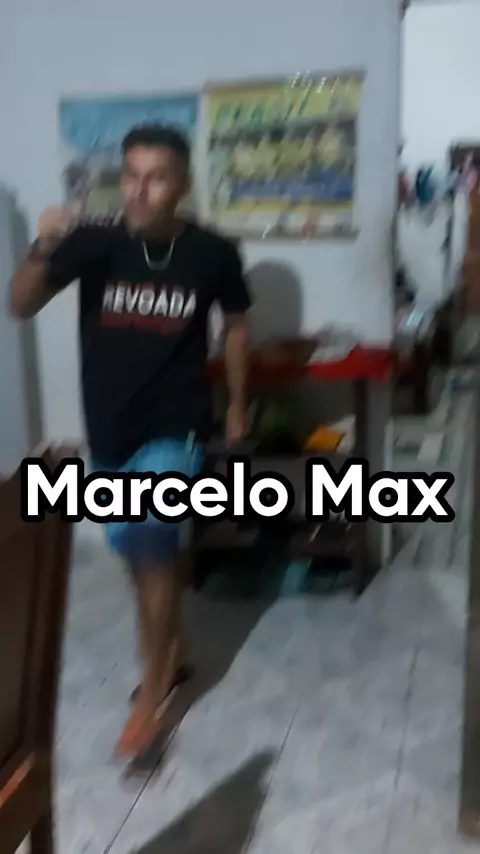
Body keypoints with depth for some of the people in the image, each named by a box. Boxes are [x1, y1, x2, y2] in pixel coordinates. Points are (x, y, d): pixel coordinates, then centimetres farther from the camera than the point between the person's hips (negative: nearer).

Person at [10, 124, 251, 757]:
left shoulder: (212, 253, -9)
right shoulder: (93, 243, -8)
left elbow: (236, 325, 7)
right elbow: (21, 307, -13)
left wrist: (237, 406, 9)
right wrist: (43, 250, -31)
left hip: (174, 430, -3)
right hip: (108, 429, 3)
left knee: (145, 538, -22)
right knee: (150, 548, 17)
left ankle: (152, 690, -2)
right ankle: (172, 654, 41)